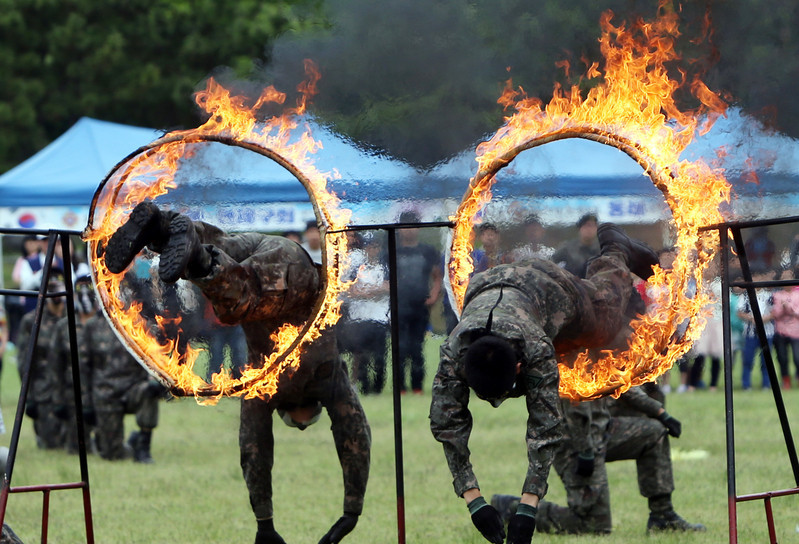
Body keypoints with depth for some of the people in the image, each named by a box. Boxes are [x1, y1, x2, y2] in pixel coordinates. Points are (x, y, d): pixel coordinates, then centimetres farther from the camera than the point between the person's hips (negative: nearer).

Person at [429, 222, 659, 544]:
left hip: (550, 288, -2)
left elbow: (545, 426, -49)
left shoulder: (537, 349, -50)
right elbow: (447, 425, -42)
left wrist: (528, 508, -55)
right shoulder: (453, 353, -46)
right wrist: (474, 501, -50)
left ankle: (615, 250, 56)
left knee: (604, 322, 28)